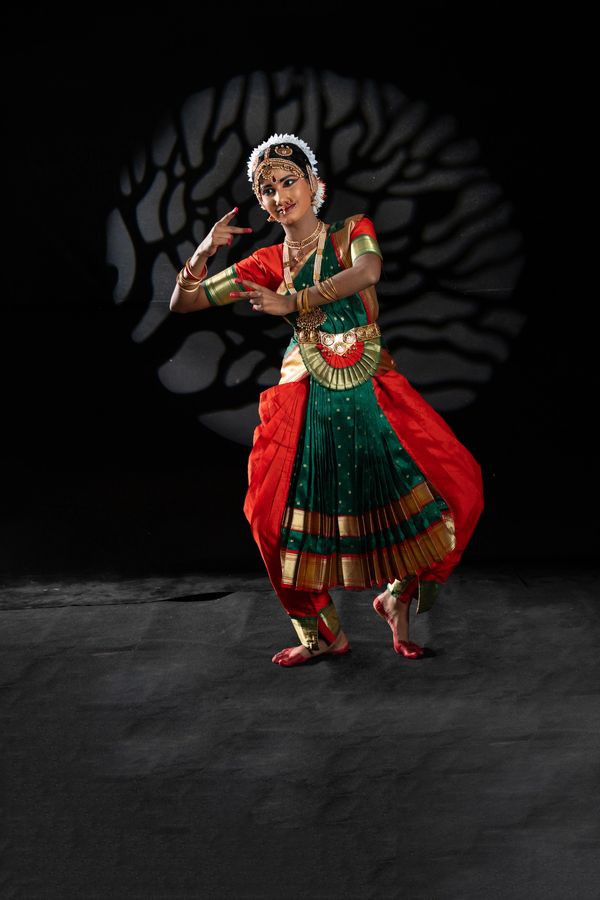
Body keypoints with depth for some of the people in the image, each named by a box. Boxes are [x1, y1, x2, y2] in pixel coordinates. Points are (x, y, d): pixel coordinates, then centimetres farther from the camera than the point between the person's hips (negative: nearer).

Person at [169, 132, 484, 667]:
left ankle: (397, 596, 14)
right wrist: (205, 252, -8)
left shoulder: (354, 231, 4)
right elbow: (182, 303, 9)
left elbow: (367, 270, -21)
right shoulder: (268, 264, 9)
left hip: (373, 396, -1)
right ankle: (326, 635, 16)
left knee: (451, 486, -11)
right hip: (309, 403, 1)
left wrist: (294, 302, -23)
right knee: (287, 517, -8)